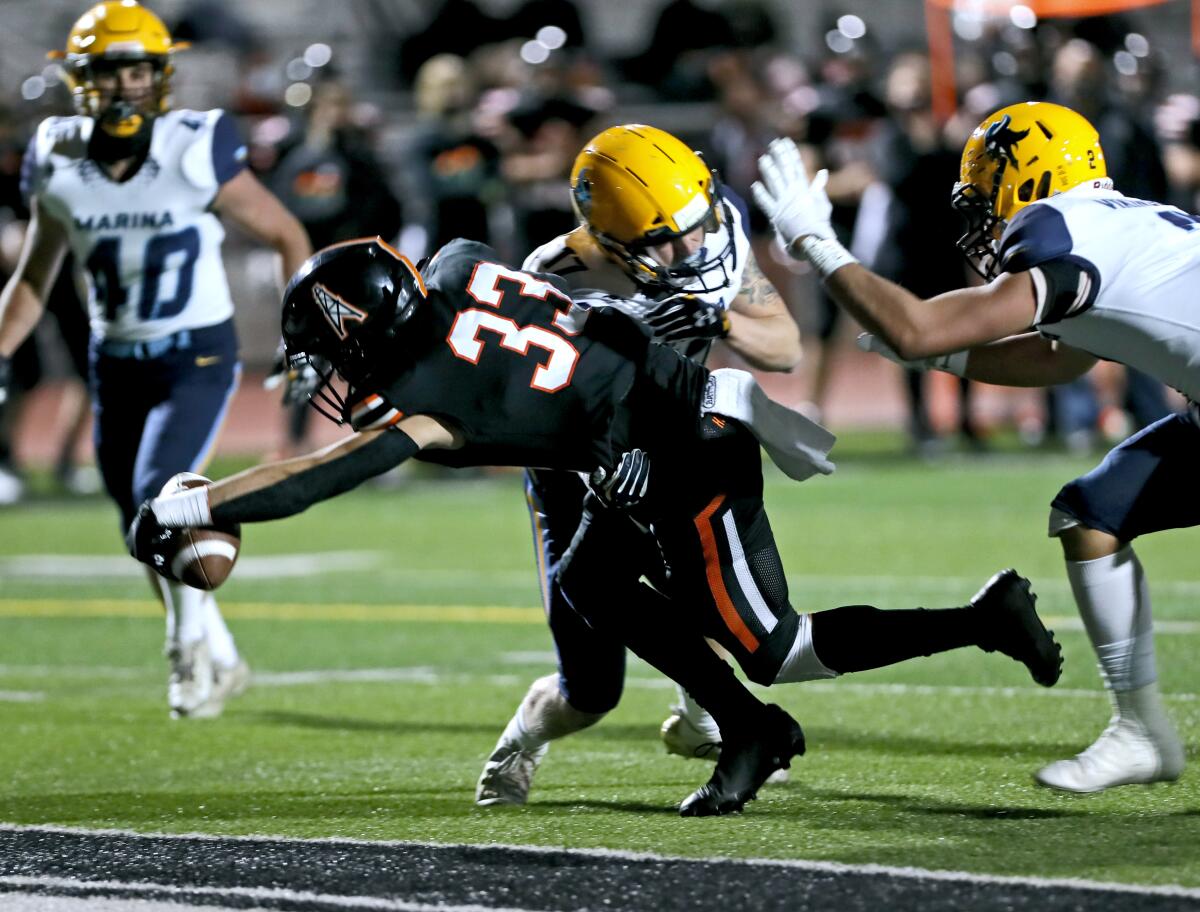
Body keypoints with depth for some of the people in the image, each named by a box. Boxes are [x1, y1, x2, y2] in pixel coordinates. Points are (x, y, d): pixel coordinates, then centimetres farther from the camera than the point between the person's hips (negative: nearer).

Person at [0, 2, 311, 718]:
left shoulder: (196, 154, -16)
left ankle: (194, 645, -3)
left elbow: (285, 235, -4)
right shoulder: (60, 167, -4)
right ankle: (220, 662, 29)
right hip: (116, 363, 5)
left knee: (159, 496, -23)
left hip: (198, 357, -4)